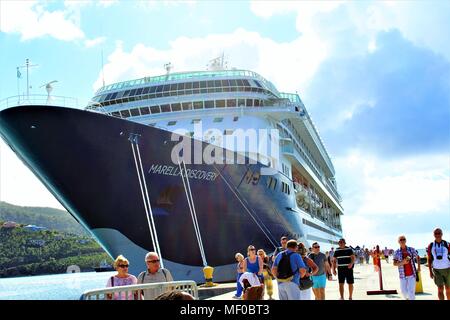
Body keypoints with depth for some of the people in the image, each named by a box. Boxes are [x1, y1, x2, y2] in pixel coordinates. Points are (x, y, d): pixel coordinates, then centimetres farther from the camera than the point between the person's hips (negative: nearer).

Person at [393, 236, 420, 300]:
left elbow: (418, 258, 13)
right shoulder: (397, 252, -3)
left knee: (411, 291, -10)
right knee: (404, 291, 9)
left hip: (412, 274, -1)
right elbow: (394, 264, -6)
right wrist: (402, 262, -23)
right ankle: (407, 298, 41)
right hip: (403, 275, 1)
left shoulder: (411, 249, -2)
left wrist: (419, 267, 2)